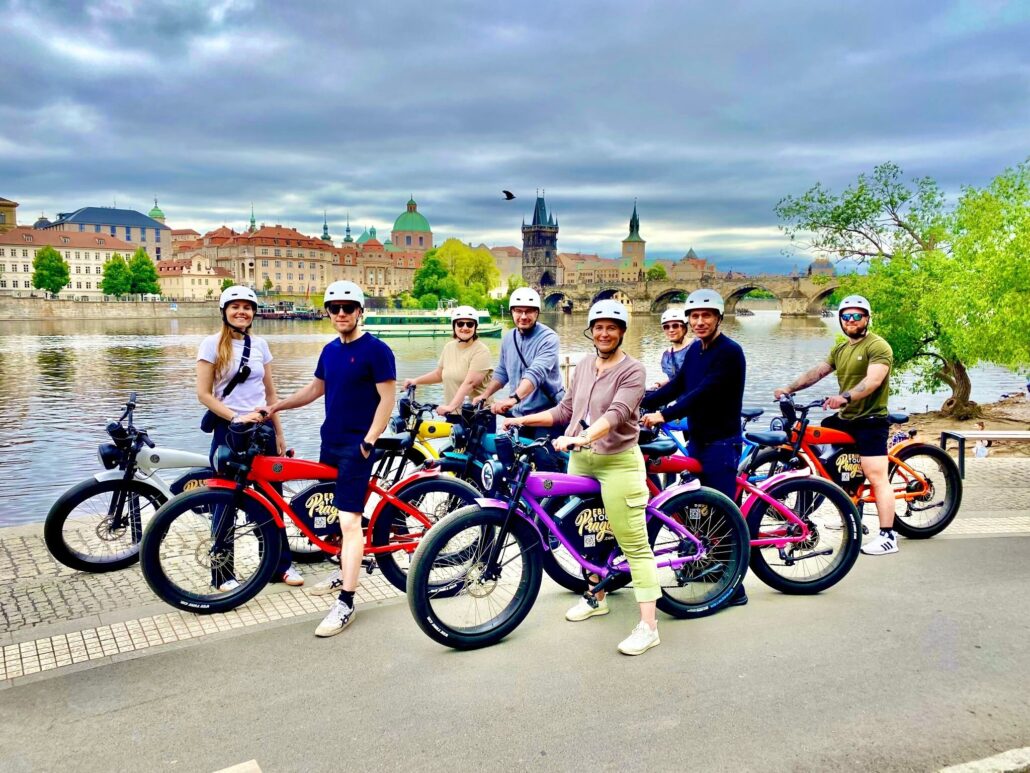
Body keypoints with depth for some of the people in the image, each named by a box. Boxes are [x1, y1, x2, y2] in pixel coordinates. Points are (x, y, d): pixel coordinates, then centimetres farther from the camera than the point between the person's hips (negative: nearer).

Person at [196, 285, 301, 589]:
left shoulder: (260, 344, 7)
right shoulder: (212, 344, -5)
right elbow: (204, 394, -8)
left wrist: (279, 433, 10)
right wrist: (236, 417, -18)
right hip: (228, 430, -4)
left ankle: (281, 564, 20)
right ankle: (223, 573, 16)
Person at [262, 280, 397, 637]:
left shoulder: (376, 349, -11)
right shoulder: (330, 350, 11)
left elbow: (387, 398, -13)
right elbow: (315, 389, 22)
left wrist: (369, 441, -18)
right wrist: (275, 406, 18)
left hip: (356, 445, -7)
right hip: (330, 441, 7)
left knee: (350, 521, -10)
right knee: (341, 513, 16)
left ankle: (346, 603, -7)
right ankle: (344, 572, 34)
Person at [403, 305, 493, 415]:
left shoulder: (481, 351, -14)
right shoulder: (449, 347, 8)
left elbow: (469, 383, -25)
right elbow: (439, 373, 22)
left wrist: (451, 406, -34)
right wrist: (416, 380, 9)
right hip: (453, 414, 6)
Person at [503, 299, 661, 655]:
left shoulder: (632, 370, -9)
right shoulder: (583, 367, 13)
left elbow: (615, 414, -24)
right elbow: (565, 410, 14)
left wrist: (581, 438, -38)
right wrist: (522, 419, 6)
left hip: (618, 463, -7)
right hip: (580, 460, 7)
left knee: (634, 545, -6)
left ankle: (648, 625, -3)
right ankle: (597, 598, 37)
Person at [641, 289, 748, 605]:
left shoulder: (729, 352, -16)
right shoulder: (695, 349, 10)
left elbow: (703, 392, -26)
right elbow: (676, 386, 6)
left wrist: (664, 415, -32)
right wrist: (638, 403, -6)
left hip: (721, 443, -8)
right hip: (697, 439, 8)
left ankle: (733, 587, 1)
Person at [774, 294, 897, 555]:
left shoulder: (878, 346, -11)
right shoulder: (839, 349, 16)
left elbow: (873, 380, -26)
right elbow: (816, 372, 11)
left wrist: (845, 397, -41)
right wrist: (789, 388, -3)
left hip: (870, 420, -9)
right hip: (844, 419, 9)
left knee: (877, 477, -11)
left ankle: (888, 537, -7)